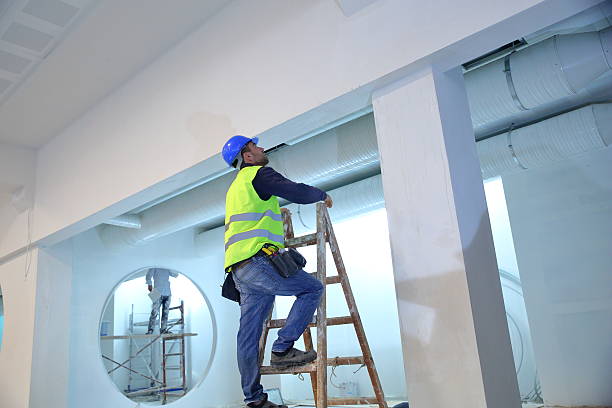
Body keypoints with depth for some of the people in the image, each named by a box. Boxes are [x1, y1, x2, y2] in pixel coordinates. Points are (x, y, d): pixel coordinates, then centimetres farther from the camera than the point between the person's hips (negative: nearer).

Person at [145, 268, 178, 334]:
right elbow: (148, 275, -4)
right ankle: (150, 329, -5)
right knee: (154, 312, -10)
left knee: (165, 313, 5)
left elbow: (175, 274, 25)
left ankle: (163, 329, 10)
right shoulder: (154, 268, 5)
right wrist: (149, 284, -17)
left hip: (168, 294, 5)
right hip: (158, 293, -5)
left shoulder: (167, 269, 19)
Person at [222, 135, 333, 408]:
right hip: (256, 260, -9)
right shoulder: (258, 174, 1)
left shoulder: (235, 187, 30)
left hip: (239, 270, 9)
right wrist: (323, 195, 12)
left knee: (248, 332, 7)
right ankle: (282, 348, -7)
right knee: (312, 289, -1)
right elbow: (298, 193, -7)